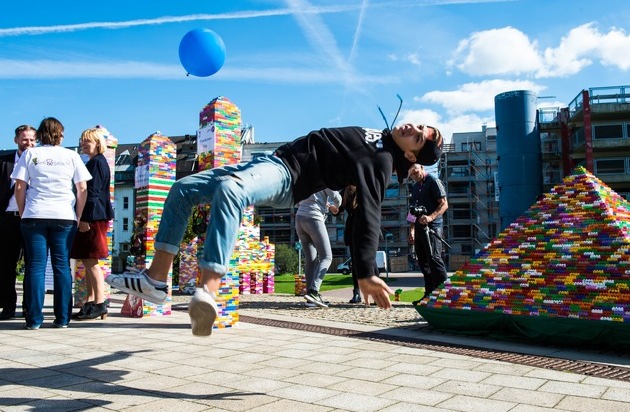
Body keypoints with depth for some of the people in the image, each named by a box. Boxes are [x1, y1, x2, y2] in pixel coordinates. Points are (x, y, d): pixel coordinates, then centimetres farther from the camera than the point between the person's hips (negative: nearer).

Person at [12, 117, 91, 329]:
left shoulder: (30, 154, 7)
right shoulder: (71, 155, 8)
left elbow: (19, 188, 2)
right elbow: (82, 189, 4)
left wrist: (23, 214, 10)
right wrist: (78, 217, 9)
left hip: (34, 216, 0)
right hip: (64, 216, 0)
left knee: (35, 266, 2)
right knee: (62, 266, 3)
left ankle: (34, 319, 2)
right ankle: (62, 318, 5)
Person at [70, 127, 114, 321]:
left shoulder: (97, 162, -10)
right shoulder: (94, 162, 20)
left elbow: (93, 193, -17)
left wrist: (85, 218, -20)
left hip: (93, 217, -10)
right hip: (91, 217, 10)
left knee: (90, 261, -8)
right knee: (87, 261, 11)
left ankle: (100, 304, -4)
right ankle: (90, 302, 17)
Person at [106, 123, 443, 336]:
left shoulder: (380, 162, -14)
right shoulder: (378, 137, 12)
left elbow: (369, 213, -27)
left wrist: (366, 272, -35)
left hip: (284, 176, -10)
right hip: (270, 162, 10)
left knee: (228, 190, -44)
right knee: (183, 189, 9)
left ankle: (207, 292, -48)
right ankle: (155, 279, 7)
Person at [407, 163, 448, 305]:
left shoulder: (433, 182, -3)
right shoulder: (415, 187, 21)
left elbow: (444, 204, -10)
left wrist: (430, 217, -25)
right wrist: (412, 229, 19)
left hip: (432, 226, -8)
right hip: (419, 227, 8)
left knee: (434, 258, -15)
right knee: (423, 261, 7)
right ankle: (429, 295, 12)